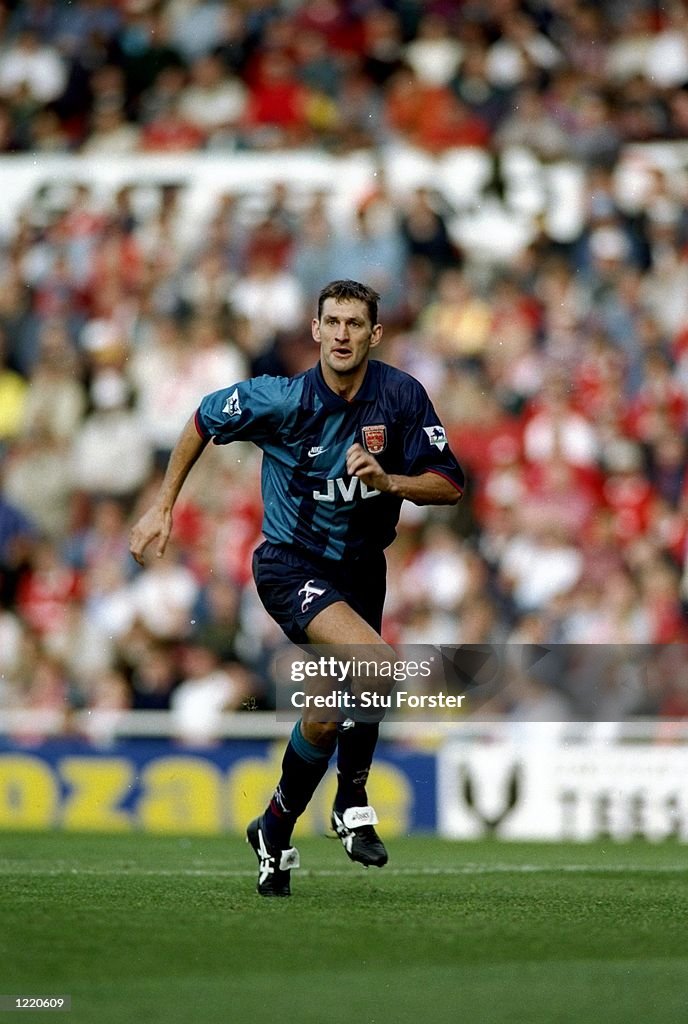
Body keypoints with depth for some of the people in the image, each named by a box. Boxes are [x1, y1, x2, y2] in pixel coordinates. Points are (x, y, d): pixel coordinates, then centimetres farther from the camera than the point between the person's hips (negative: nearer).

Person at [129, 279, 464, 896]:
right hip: (292, 563, -5)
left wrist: (387, 480, -25)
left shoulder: (402, 396, -10)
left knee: (333, 708, 8)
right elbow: (204, 421, 0)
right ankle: (353, 800, -8)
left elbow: (449, 485, -6)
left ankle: (277, 830, 32)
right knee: (378, 661, -28)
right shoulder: (285, 400, -17)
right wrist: (163, 508, 4)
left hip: (362, 566, 5)